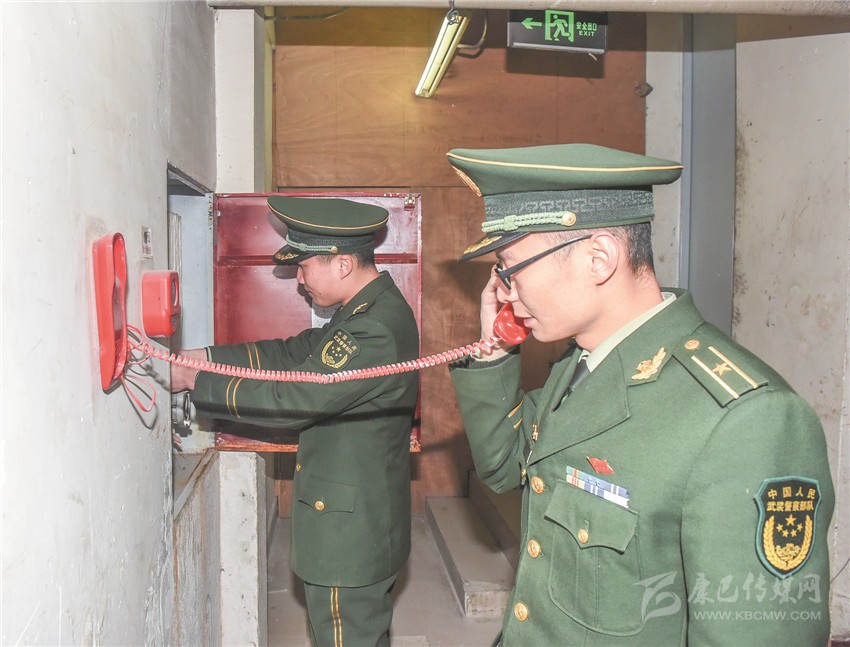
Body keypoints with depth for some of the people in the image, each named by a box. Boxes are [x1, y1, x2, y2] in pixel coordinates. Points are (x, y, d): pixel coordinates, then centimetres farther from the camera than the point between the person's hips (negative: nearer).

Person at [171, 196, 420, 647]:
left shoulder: (377, 330, -28)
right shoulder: (367, 309, 6)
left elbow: (289, 398, -26)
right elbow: (294, 354, 8)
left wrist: (195, 381, -14)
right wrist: (204, 356, 1)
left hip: (350, 531, -9)